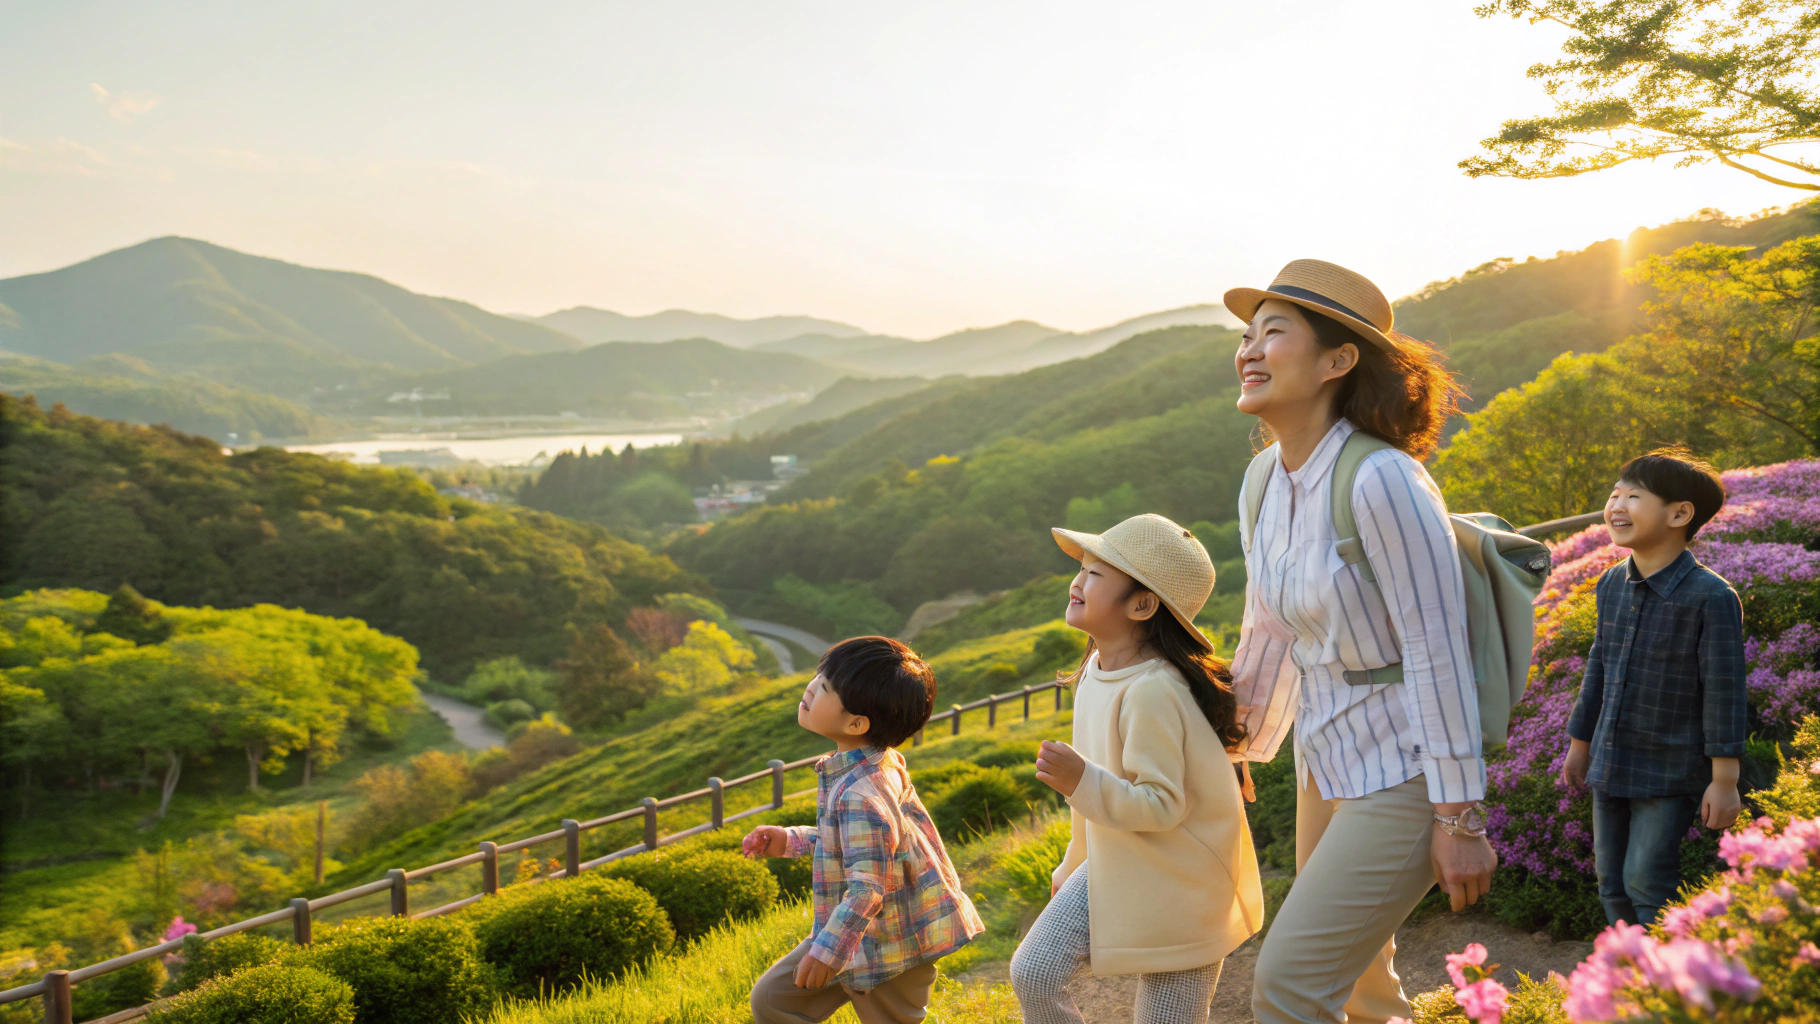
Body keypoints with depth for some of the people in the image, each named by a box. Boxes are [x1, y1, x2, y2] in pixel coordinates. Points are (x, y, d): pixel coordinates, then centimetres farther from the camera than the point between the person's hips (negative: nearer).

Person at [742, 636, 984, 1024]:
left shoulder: (861, 795, -30)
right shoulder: (882, 764, 0)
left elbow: (868, 887, -29)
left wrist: (828, 950, -23)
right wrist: (789, 840, 12)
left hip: (886, 947, -10)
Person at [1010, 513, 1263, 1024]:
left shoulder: (1151, 692, -27)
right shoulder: (1099, 668, 3)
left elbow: (1162, 805, -26)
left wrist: (1081, 781, -37)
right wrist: (1072, 867, 23)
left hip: (1179, 884, -8)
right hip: (1114, 867, 8)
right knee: (1033, 973, -1)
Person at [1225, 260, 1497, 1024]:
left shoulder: (1381, 481, -23)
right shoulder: (1263, 481, 1)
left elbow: (1438, 653, -21)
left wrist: (1460, 819, -18)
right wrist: (1241, 746, 24)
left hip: (1404, 774, -8)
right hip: (1328, 761, 8)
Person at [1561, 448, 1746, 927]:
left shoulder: (1710, 597, -17)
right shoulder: (1611, 585, 3)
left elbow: (1724, 690, -14)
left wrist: (1724, 779, -13)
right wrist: (1578, 744, 18)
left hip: (1669, 772, -6)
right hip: (1611, 764, 6)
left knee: (1647, 882, -5)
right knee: (1612, 883, 13)